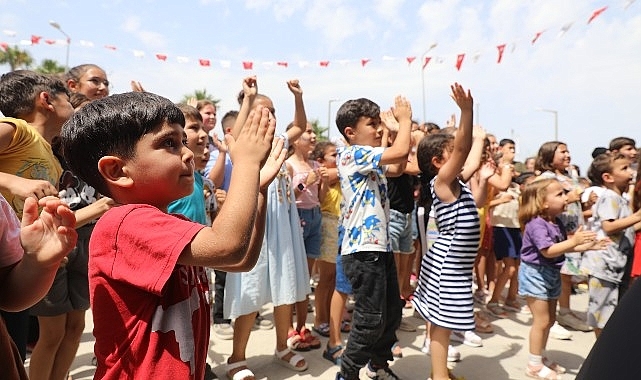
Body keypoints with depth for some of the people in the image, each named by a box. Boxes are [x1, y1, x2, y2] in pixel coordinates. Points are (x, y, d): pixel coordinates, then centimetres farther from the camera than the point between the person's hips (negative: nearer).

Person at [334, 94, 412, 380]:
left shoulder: (370, 160, 16)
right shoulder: (351, 154, -14)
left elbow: (398, 167, 23)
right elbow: (399, 151, -23)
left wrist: (401, 124, 15)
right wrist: (405, 119, -5)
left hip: (380, 246, 10)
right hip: (363, 249, -10)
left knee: (392, 313, 19)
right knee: (371, 319, -1)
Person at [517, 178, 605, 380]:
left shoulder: (557, 222, 6)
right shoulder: (536, 224, -23)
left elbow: (563, 248, 15)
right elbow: (548, 251, -29)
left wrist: (587, 246, 6)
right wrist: (574, 241, -34)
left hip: (551, 274, 10)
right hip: (536, 274, -10)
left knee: (550, 319, 18)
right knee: (542, 320, -3)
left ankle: (540, 357, 33)